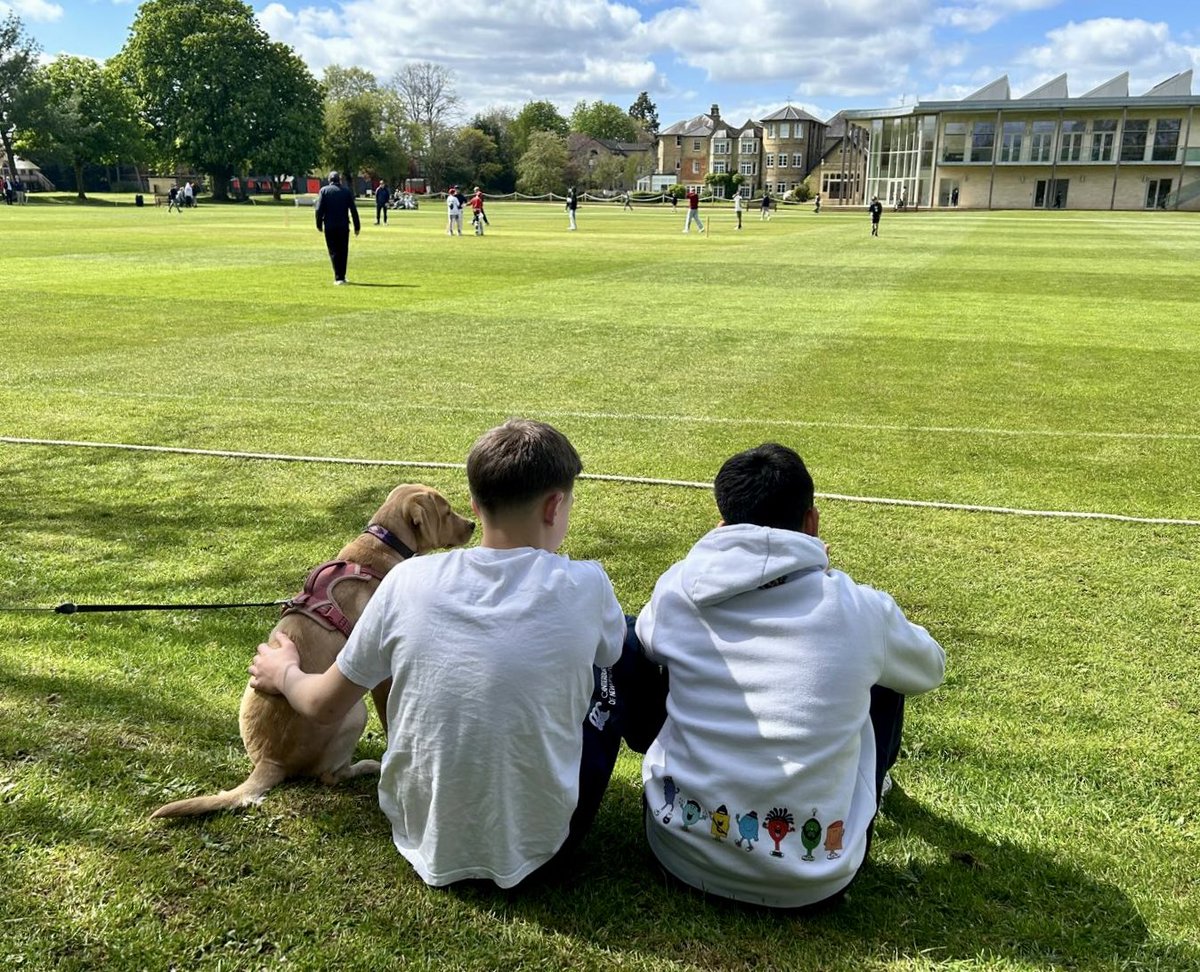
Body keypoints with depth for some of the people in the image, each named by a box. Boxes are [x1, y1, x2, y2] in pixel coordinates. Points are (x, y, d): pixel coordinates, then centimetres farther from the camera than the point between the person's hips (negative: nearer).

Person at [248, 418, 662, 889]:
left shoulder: (409, 580, -13)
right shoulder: (583, 588, -18)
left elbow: (325, 706, -1)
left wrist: (283, 673, 22)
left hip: (421, 835, 3)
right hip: (535, 848, -2)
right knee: (624, 646, 12)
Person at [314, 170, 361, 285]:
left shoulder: (324, 190, 1)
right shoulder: (346, 191, 4)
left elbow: (319, 209, -5)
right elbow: (353, 210, 3)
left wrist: (319, 225, 4)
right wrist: (357, 227, 8)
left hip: (329, 226, -1)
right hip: (343, 226, 1)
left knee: (334, 252, 3)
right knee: (343, 252, 11)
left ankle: (338, 278, -5)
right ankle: (341, 277, 13)